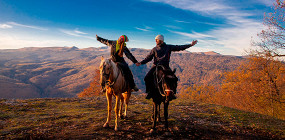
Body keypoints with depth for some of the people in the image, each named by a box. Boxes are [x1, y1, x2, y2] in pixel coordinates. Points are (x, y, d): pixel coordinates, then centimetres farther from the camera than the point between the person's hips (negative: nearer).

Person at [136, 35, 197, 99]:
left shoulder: (168, 47, 8)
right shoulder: (154, 49, 11)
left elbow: (179, 48, 6)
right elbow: (148, 58, 11)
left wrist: (190, 45, 1)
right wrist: (141, 62, -2)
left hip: (165, 66, 0)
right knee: (147, 78, -16)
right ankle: (150, 92, 3)